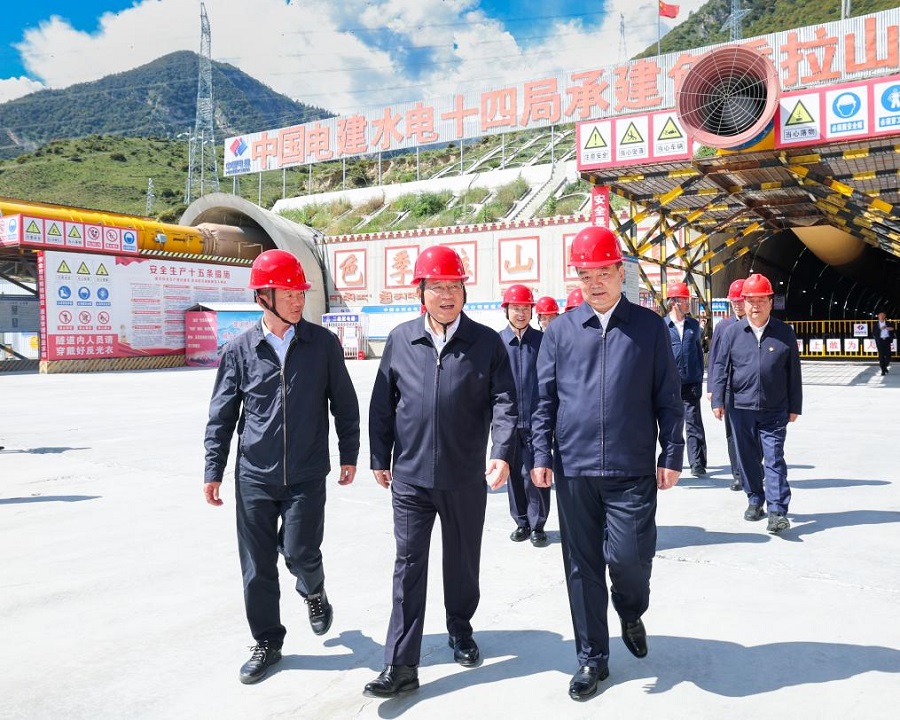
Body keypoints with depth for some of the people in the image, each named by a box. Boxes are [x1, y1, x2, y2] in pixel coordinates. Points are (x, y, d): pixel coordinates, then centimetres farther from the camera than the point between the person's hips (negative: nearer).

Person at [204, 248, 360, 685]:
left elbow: (344, 403, 7)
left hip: (306, 474, -1)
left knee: (300, 554, -3)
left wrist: (349, 454, 7)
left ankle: (313, 591, 33)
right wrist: (214, 471, 3)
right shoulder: (239, 350, 0)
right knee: (257, 566, 7)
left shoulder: (322, 344, -1)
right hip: (254, 476, 1)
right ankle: (267, 642, 27)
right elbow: (221, 416, 5)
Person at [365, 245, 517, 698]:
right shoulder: (401, 339, 3)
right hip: (409, 475, 1)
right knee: (408, 567, 3)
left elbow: (503, 402, -5)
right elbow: (382, 403, 7)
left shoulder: (486, 342, -2)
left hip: (465, 478, 0)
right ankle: (401, 665, 9)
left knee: (463, 562, 16)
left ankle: (460, 632, 40)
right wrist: (380, 459, 7)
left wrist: (502, 453, -19)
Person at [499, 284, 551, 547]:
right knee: (514, 473, 11)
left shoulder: (542, 340, 1)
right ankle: (521, 522, 26)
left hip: (536, 420, -1)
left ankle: (537, 525, 16)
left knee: (534, 474, 1)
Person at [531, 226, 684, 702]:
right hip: (573, 469, 2)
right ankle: (592, 658, 25)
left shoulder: (649, 326, 2)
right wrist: (542, 454, 0)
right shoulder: (561, 330, 6)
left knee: (628, 556, -4)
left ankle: (631, 614, 33)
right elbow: (545, 397, 7)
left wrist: (671, 456, 0)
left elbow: (668, 397, 4)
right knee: (583, 565, 8)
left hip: (632, 470, -1)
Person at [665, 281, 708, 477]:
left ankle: (697, 463, 2)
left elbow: (699, 352, 17)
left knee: (694, 424, -1)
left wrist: (699, 379, 13)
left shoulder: (694, 325, 11)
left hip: (691, 383, 2)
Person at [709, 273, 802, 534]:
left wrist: (794, 407, 6)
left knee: (774, 458, -5)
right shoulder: (732, 332, 3)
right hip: (741, 407, 1)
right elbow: (720, 367, 4)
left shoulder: (784, 333, 3)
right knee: (747, 458, 11)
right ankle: (755, 501, 27)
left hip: (774, 410, -1)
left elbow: (794, 373, 7)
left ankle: (777, 511, -5)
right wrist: (717, 400, -4)